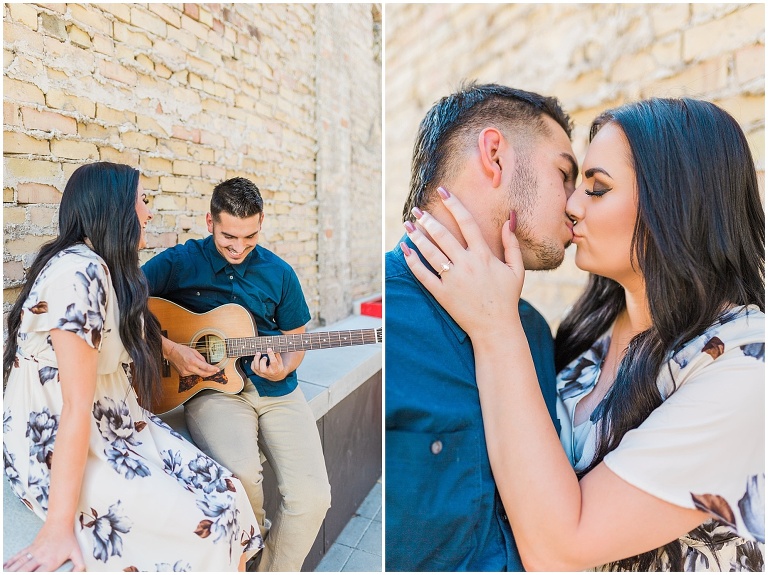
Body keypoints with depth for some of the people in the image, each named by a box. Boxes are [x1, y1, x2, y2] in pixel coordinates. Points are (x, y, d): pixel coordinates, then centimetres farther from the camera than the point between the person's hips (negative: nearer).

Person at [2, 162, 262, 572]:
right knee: (205, 526, -16)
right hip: (55, 448, -8)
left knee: (227, 494, -6)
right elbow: (77, 408, -25)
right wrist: (60, 526, -21)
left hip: (118, 428, 9)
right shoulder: (79, 273, -22)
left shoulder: (111, 273, 7)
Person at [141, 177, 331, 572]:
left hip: (276, 390, 3)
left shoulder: (279, 273, 8)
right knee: (241, 471, -31)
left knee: (313, 497, -15)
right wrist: (169, 349, -13)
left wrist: (282, 370, -7)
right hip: (213, 387, -2)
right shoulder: (179, 262, 1)